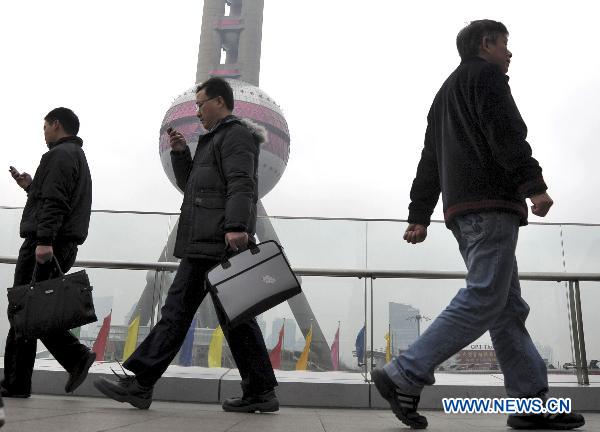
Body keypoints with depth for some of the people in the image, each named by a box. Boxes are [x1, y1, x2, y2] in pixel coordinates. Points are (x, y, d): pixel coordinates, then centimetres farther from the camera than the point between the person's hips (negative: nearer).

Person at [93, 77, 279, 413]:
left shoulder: (236, 134, -3)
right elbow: (190, 185, 30)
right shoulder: (218, 140, 29)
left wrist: (236, 226, -32)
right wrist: (181, 153, 16)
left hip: (219, 243, -10)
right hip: (207, 244, 10)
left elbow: (242, 185, -19)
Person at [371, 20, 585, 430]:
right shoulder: (485, 74, 6)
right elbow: (505, 133, -12)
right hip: (490, 201, -10)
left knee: (509, 306, 6)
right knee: (483, 300, -14)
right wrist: (534, 185, -19)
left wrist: (419, 216, 21)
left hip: (463, 208, 10)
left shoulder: (447, 92, 32)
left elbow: (429, 162, 25)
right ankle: (404, 376, -17)